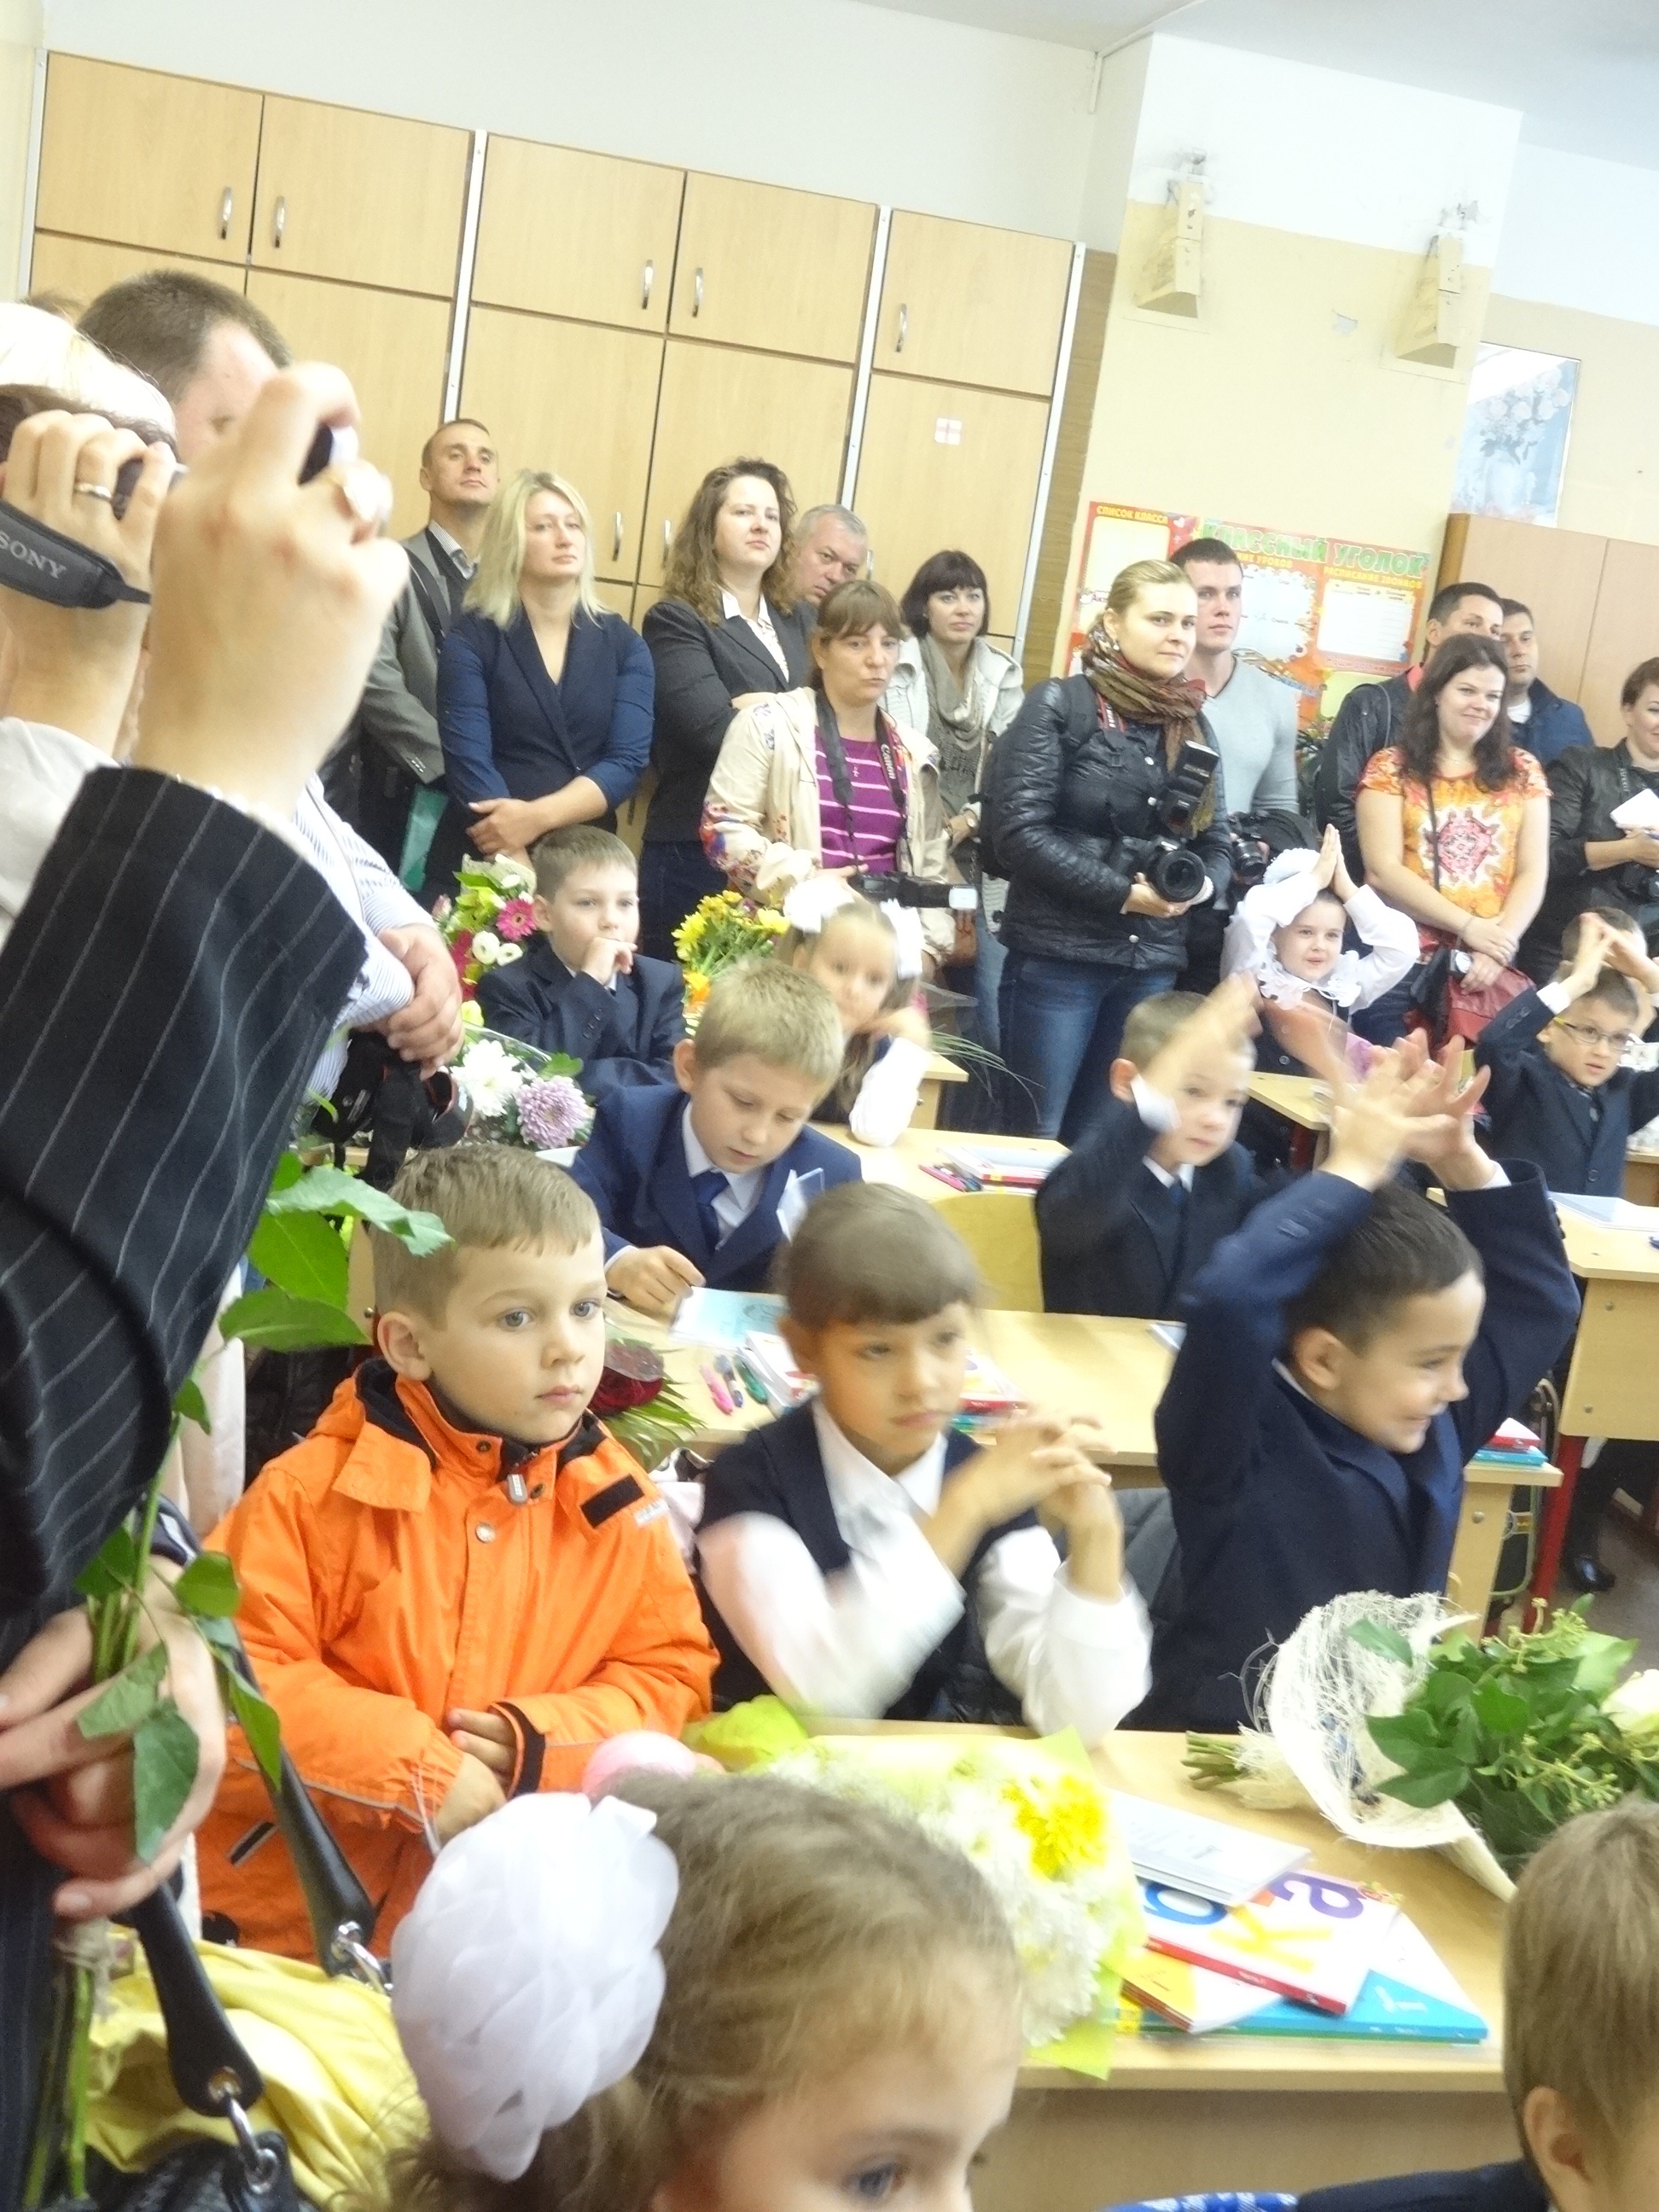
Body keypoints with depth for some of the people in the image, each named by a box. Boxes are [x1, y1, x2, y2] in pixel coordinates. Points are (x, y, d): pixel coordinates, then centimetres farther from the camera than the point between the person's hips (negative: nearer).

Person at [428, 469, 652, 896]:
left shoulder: (624, 645, 5)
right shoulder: (471, 640, -3)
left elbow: (628, 761, -5)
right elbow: (469, 764, -12)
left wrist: (538, 817, -20)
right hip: (481, 862, -2)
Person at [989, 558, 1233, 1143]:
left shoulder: (1192, 724, 12)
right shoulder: (1061, 705, -6)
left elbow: (1215, 845, 14)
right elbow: (1019, 831, -14)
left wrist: (1201, 884, -10)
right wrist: (1122, 893, -17)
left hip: (1153, 964, 6)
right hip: (1058, 956, -5)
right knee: (1033, 1136, 0)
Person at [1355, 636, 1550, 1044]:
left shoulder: (1521, 770, 11)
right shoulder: (1391, 767, 3)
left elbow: (1533, 873, 6)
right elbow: (1383, 872, -6)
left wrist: (1501, 942, -11)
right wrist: (1468, 927, -13)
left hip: (1491, 963, 2)